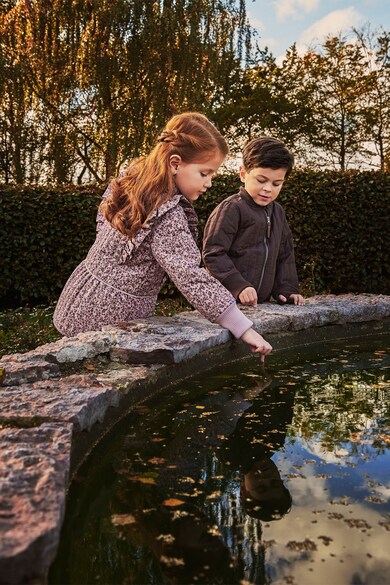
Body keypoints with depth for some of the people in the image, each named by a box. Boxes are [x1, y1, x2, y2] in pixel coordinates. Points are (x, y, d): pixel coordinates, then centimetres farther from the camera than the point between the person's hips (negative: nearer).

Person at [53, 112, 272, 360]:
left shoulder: (133, 177, 1)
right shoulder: (169, 218, -25)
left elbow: (102, 221, 15)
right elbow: (192, 279, -31)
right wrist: (244, 328, -30)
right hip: (111, 319, -9)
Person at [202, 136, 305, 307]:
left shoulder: (278, 212, 14)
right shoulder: (231, 209, -10)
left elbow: (285, 255, 20)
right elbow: (213, 253, -14)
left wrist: (287, 289, 7)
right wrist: (239, 286, -21)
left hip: (262, 303, 7)